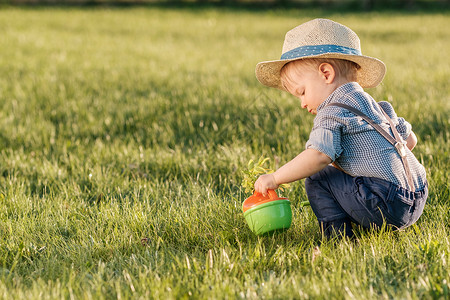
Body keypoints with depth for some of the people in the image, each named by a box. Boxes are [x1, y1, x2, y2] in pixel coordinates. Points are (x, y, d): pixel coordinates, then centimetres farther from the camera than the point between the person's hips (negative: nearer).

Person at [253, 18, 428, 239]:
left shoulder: (333, 111, -8)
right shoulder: (375, 105, 21)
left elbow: (318, 156, -21)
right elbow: (409, 139, 25)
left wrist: (274, 178, -12)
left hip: (385, 204, -9)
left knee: (317, 180, 0)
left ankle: (338, 235, -3)